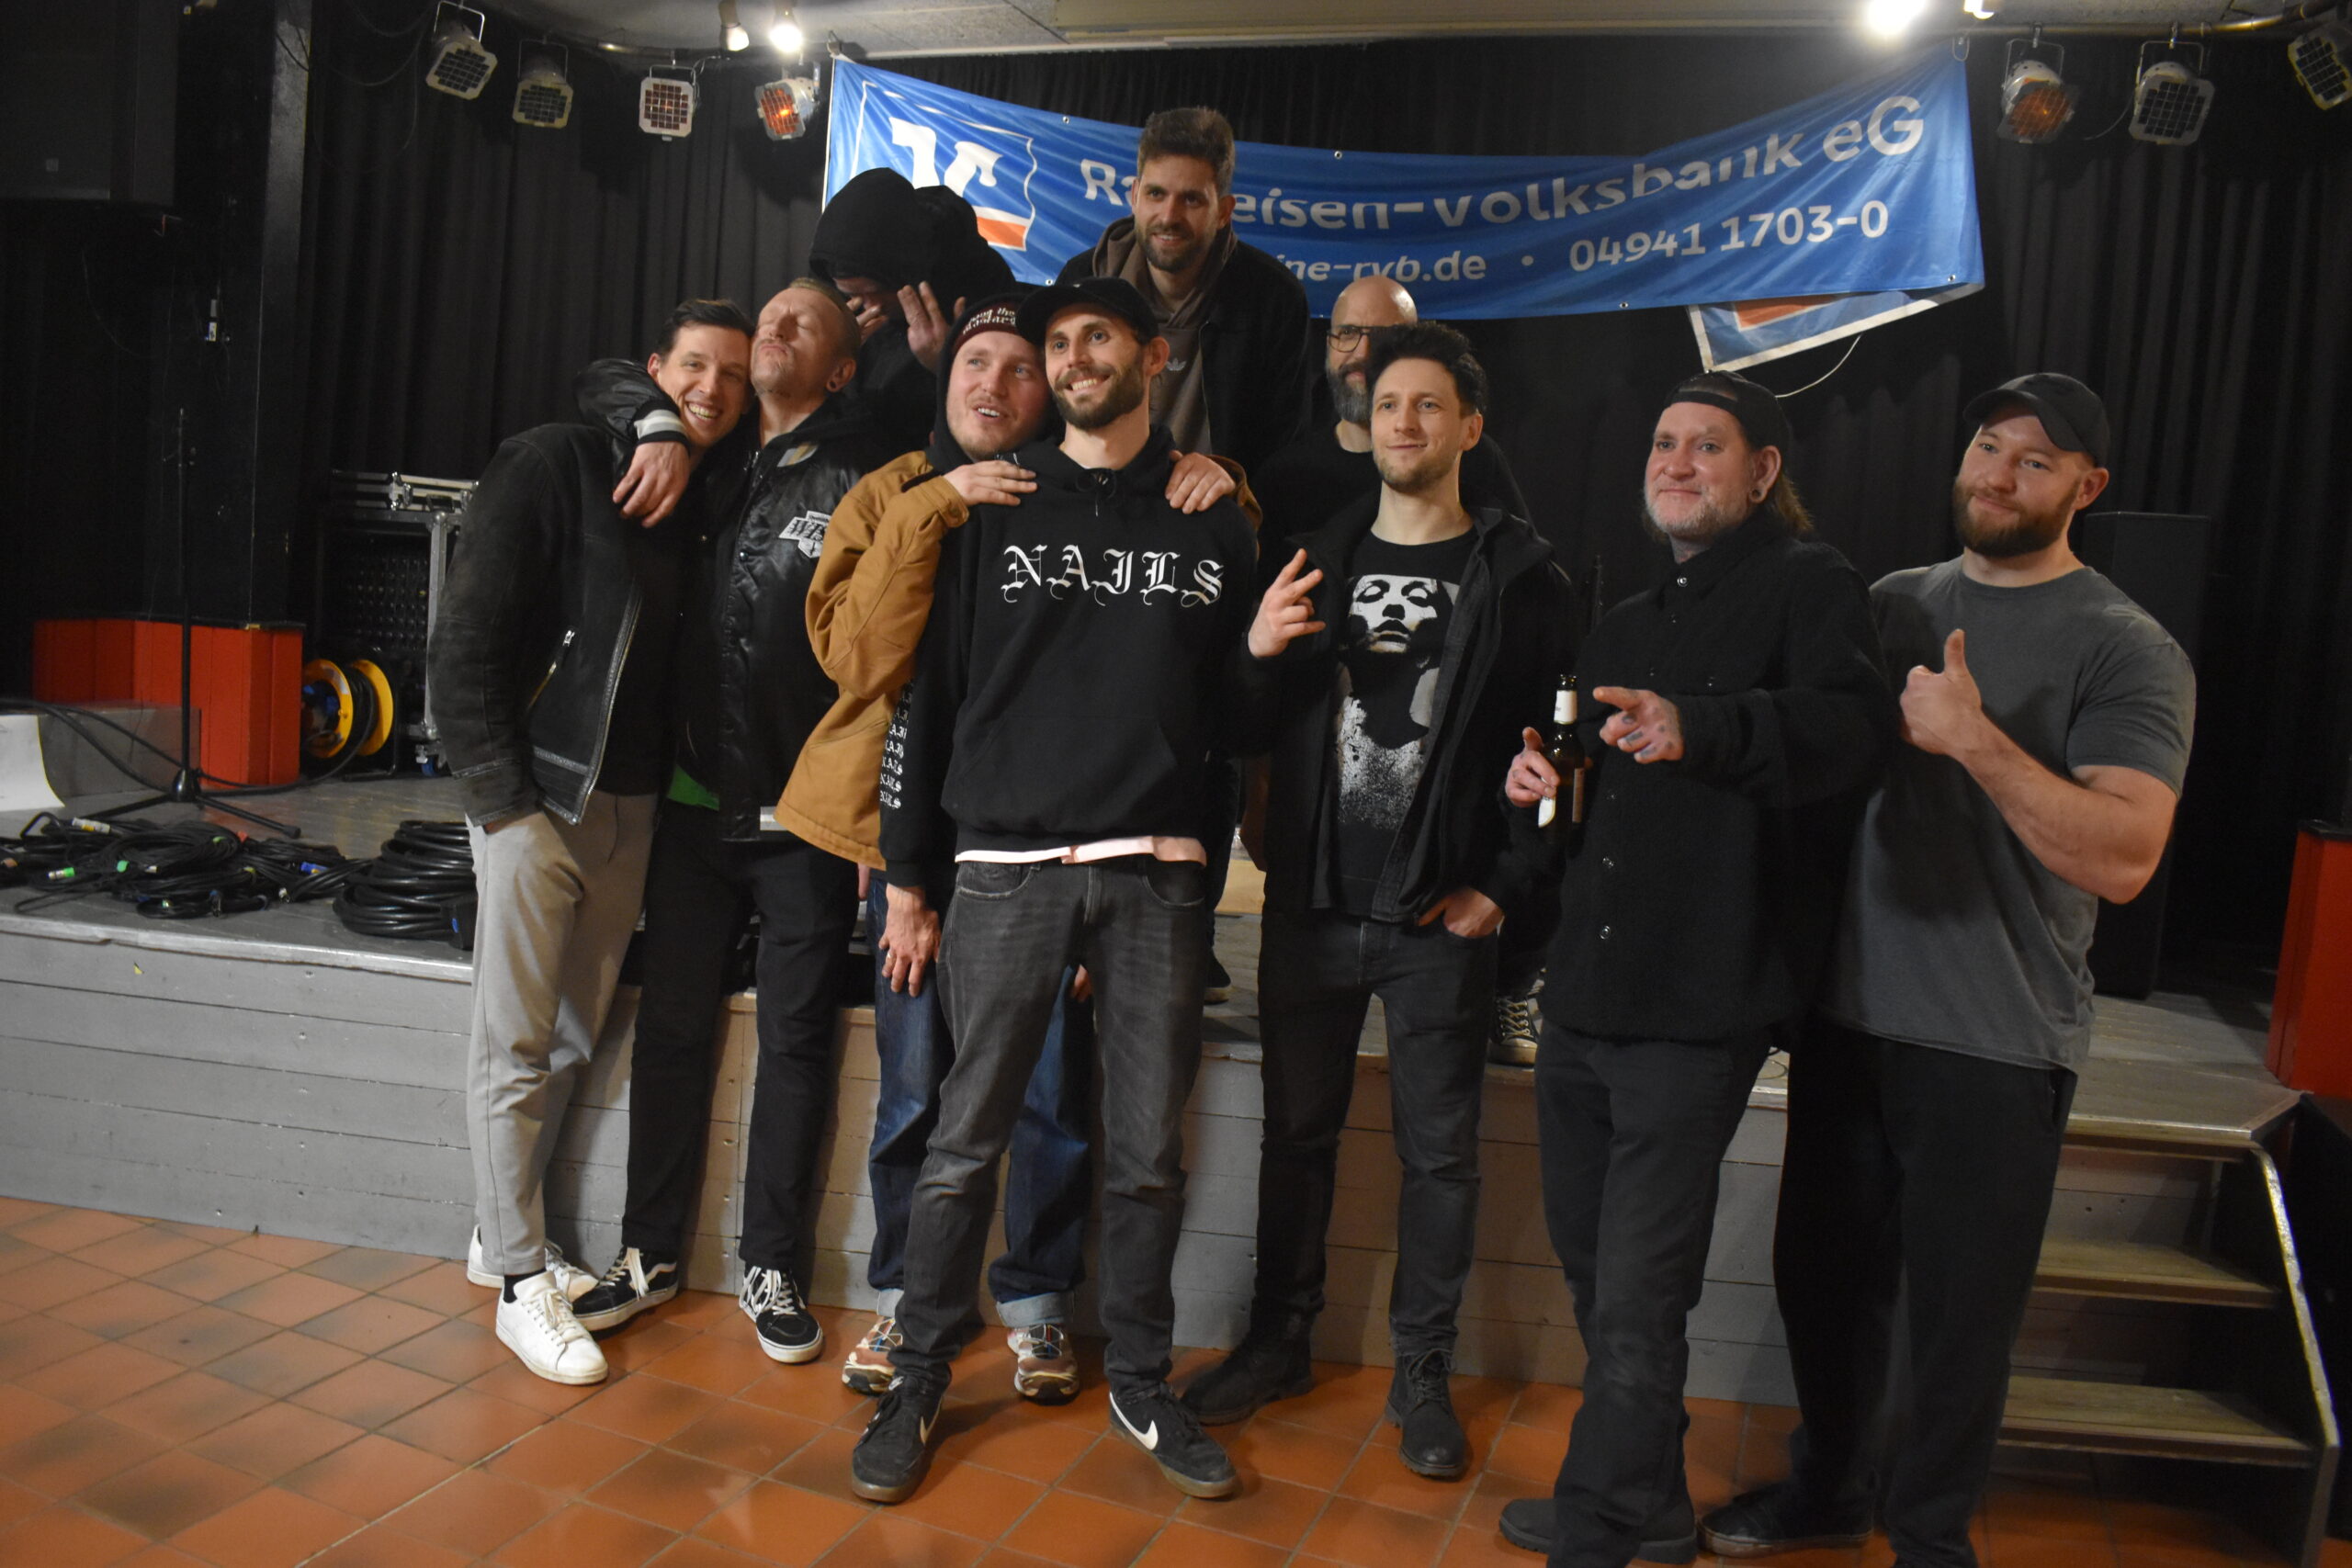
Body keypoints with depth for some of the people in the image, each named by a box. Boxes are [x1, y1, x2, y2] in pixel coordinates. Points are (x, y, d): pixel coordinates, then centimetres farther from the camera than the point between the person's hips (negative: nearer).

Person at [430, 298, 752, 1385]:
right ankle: (523, 1283, 13)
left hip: (631, 805, 6)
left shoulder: (710, 501, 10)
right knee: (516, 1045, 2)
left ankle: (501, 1233, 32)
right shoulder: (556, 464, -6)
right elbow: (467, 634, -10)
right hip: (536, 797, -6)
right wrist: (499, 788, -13)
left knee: (573, 1038, 15)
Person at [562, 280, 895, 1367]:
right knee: (671, 1026, 10)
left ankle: (773, 1268, 20)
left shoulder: (859, 480, -4)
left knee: (795, 1041, 6)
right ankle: (651, 1252, 26)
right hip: (695, 802, 4)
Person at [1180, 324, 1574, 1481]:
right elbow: (1252, 728, 7)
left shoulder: (1519, 574, -1)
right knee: (1297, 1131, 12)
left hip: (1440, 916, -2)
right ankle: (1278, 1342, 29)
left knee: (1440, 1150, 8)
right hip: (1312, 904, 3)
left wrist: (1504, 885, -9)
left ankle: (1422, 1374, 24)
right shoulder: (1316, 560, 8)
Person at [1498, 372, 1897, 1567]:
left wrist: (1700, 728, -41)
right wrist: (1533, 783, 8)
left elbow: (1851, 723, -23)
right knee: (1593, 1272, 18)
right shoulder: (1626, 627, 22)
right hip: (1581, 996, 9)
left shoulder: (1807, 585, -3)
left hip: (1696, 1008, -8)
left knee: (1636, 1304, -4)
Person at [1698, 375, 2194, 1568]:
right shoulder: (1888, 606, 8)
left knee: (1958, 1308, 8)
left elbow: (2124, 856, -19)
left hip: (1994, 1043, -4)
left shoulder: (2127, 652, -7)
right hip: (1848, 1011, 5)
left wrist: (1975, 738, -27)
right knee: (1822, 1268, 16)